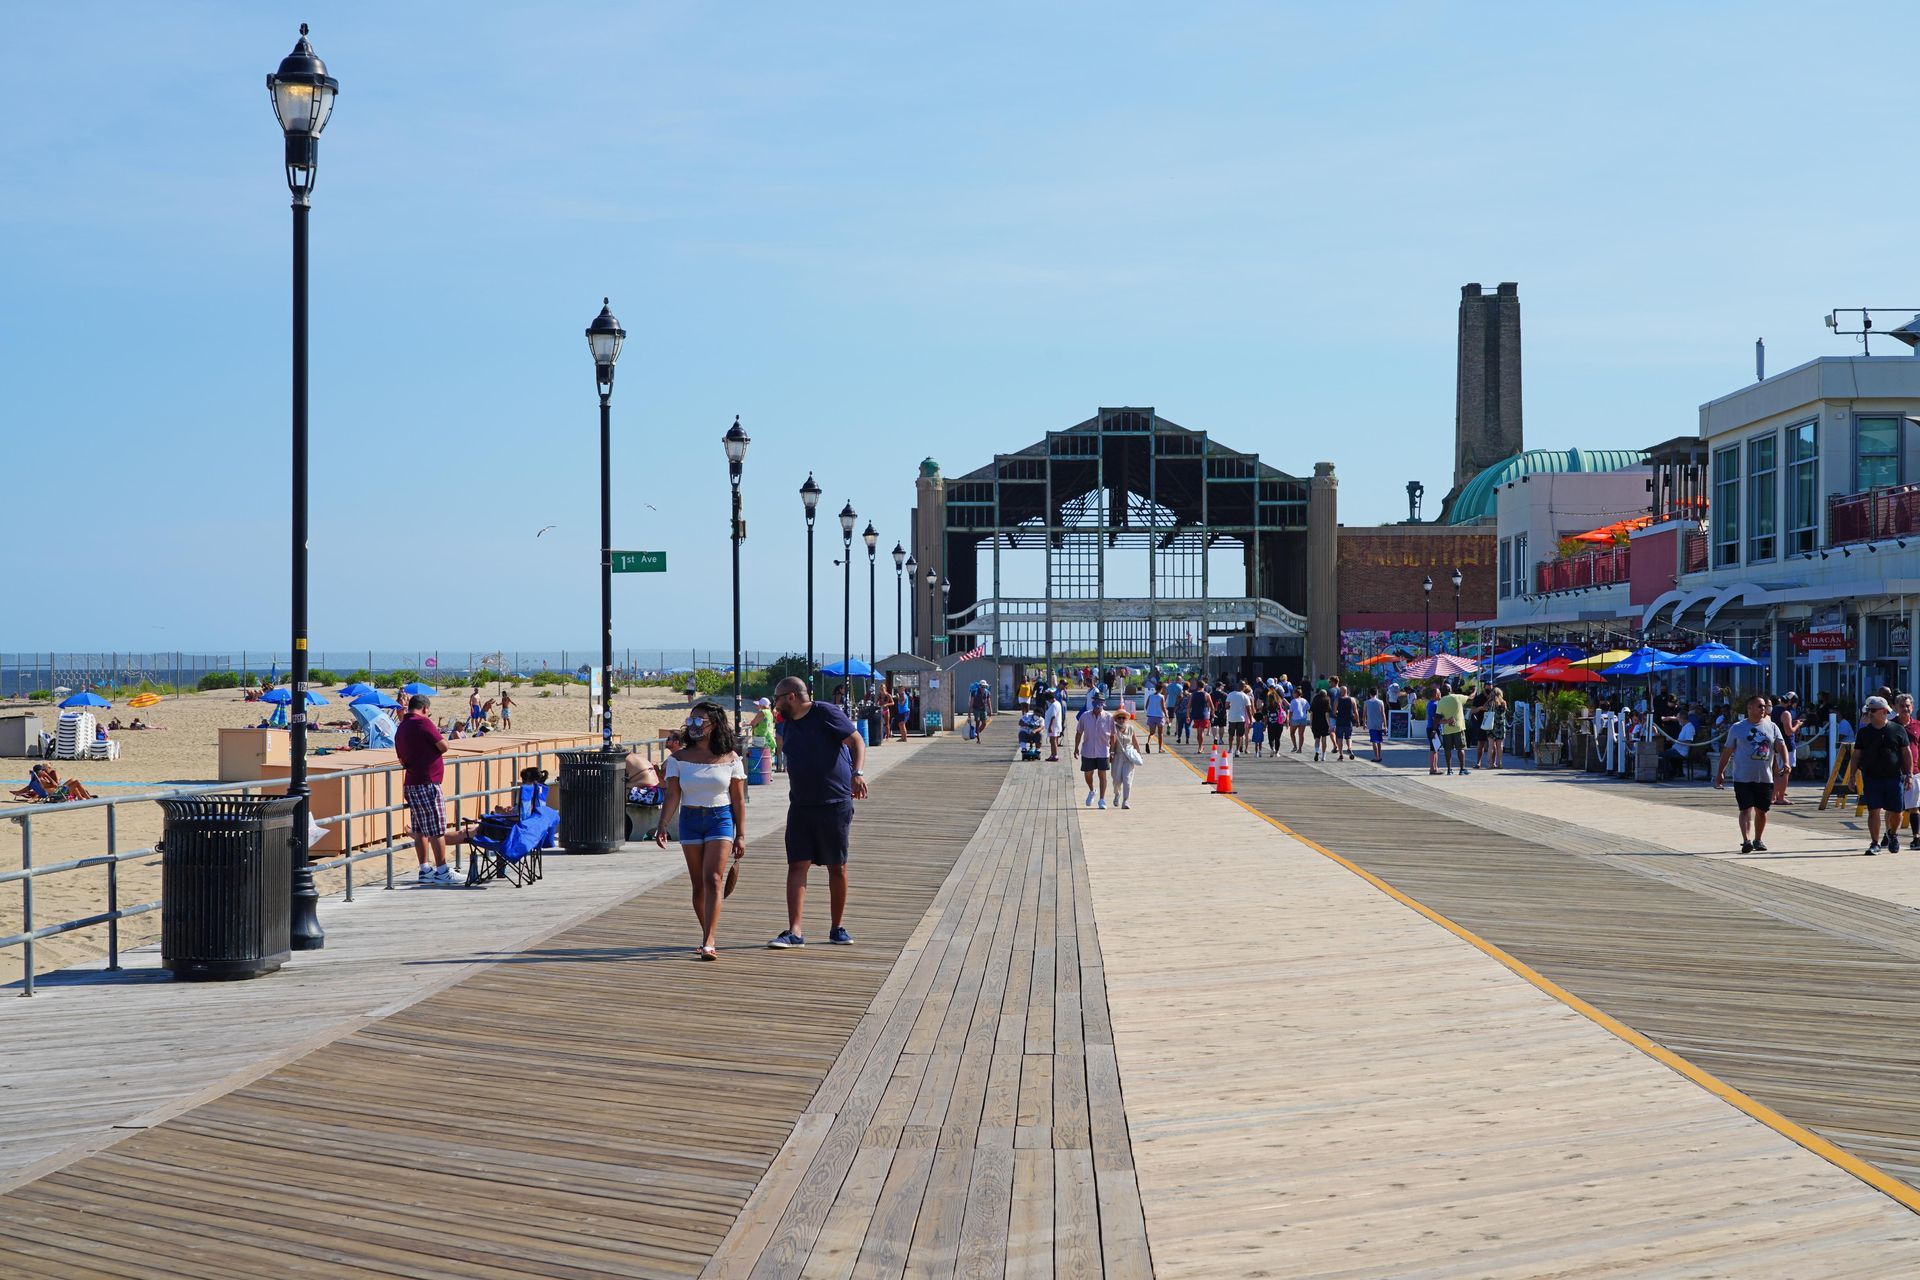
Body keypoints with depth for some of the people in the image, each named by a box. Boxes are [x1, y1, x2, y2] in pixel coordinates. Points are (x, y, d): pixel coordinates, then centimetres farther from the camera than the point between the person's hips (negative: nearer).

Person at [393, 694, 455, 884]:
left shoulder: (400, 729, 14)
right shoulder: (423, 723, -12)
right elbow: (444, 747, -12)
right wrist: (437, 732, 7)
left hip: (411, 783, 9)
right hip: (427, 783, -9)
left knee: (421, 830, 12)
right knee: (437, 830, -4)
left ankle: (424, 870, 14)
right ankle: (442, 872, -2)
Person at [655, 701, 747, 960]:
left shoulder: (730, 758, 1)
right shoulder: (679, 758, 3)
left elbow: (738, 800, 3)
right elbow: (672, 796, -3)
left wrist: (741, 835, 0)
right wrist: (662, 826, -17)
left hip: (721, 819, -2)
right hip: (690, 821, 2)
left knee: (714, 880, -14)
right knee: (699, 885, 7)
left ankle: (709, 943, -18)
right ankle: (709, 936, 22)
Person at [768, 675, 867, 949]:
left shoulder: (826, 713, -8)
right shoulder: (789, 725, 13)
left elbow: (857, 742, -14)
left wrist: (858, 773, -29)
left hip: (836, 804, -5)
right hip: (800, 806, 5)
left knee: (837, 867, 5)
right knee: (797, 866, -5)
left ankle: (838, 928, 18)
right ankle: (794, 932, -8)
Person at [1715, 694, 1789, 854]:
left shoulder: (1772, 727, 9)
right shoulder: (1737, 728, 3)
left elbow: (1781, 746, 1)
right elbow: (1727, 751, 8)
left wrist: (1785, 762, -18)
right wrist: (1720, 772, 8)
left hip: (1765, 778, 3)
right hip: (1743, 778, -3)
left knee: (1761, 811, 11)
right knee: (1747, 809, -12)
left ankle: (1758, 840, 27)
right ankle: (1746, 841, -20)